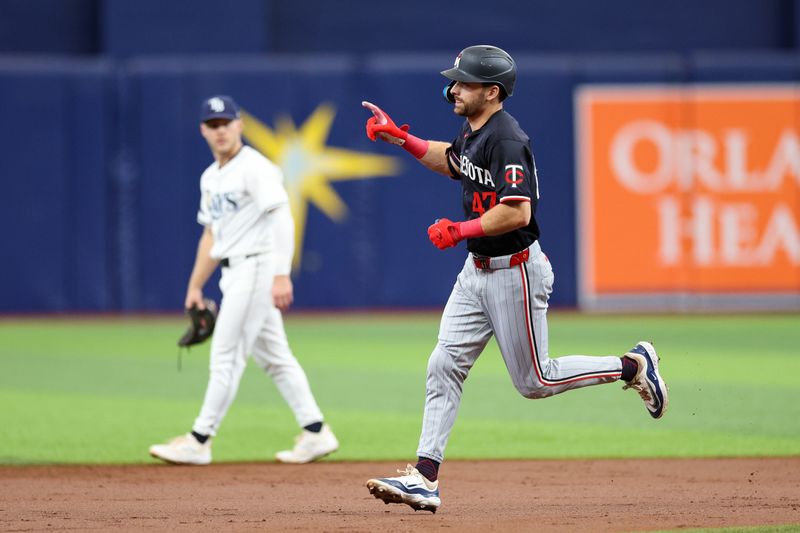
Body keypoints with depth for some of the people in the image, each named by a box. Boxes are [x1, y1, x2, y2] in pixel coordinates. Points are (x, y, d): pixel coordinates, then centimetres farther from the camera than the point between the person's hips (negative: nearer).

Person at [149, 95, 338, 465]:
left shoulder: (254, 168, -11)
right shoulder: (210, 178, 17)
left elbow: (282, 219, -20)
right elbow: (211, 234, 24)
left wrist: (282, 275, -28)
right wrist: (195, 286, 20)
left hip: (256, 266, -10)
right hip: (234, 274, 10)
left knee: (227, 355, -7)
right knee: (273, 355, 10)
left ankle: (199, 441, -4)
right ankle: (315, 433, 13)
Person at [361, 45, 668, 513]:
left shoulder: (507, 141, -23)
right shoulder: (473, 130, 7)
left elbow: (517, 212, -32)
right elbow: (451, 161, 30)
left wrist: (461, 231, -23)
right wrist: (399, 137, 18)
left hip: (516, 272, -9)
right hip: (477, 270, 9)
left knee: (534, 382, 2)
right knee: (444, 367, 1)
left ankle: (633, 366, 18)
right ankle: (425, 479, -1)